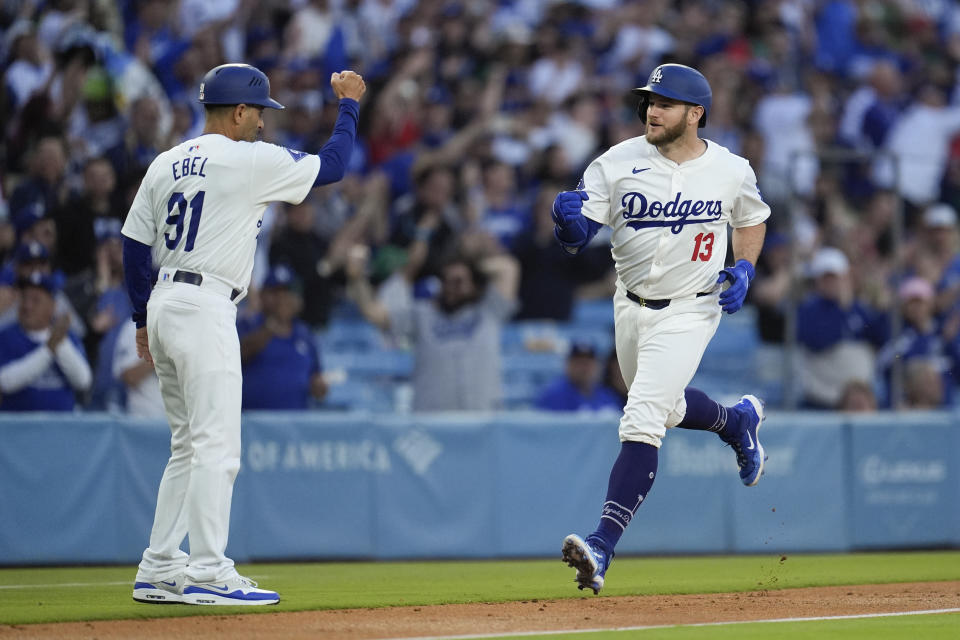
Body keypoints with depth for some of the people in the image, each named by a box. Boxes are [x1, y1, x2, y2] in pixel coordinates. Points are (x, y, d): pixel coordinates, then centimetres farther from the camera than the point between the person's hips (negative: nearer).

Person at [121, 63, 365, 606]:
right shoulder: (249, 160, -7)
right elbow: (331, 166, 0)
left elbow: (134, 245, 13)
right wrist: (350, 104, 14)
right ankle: (208, 574, -13)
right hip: (205, 310, -9)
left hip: (163, 305, 9)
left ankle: (159, 571, 13)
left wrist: (144, 320, 19)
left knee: (189, 445, 14)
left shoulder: (165, 164, 14)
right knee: (216, 446, -9)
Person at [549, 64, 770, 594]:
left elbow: (752, 218, 14)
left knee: (641, 422, -19)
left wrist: (744, 269, -4)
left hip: (688, 313, -4)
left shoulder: (731, 172, -8)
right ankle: (738, 420, 57)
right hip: (631, 307, 4)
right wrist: (567, 217, -35)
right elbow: (575, 239, -11)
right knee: (666, 407, 24)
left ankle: (603, 547, -26)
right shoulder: (618, 163, -9)